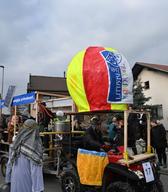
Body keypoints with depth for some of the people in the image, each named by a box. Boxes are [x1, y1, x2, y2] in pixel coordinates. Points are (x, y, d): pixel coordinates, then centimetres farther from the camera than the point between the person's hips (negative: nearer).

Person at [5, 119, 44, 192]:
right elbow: (36, 172, -22)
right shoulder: (34, 146, -20)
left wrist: (8, 180, 18)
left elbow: (10, 164, 7)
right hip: (27, 183, -6)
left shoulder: (16, 144, -1)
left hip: (15, 182, 6)